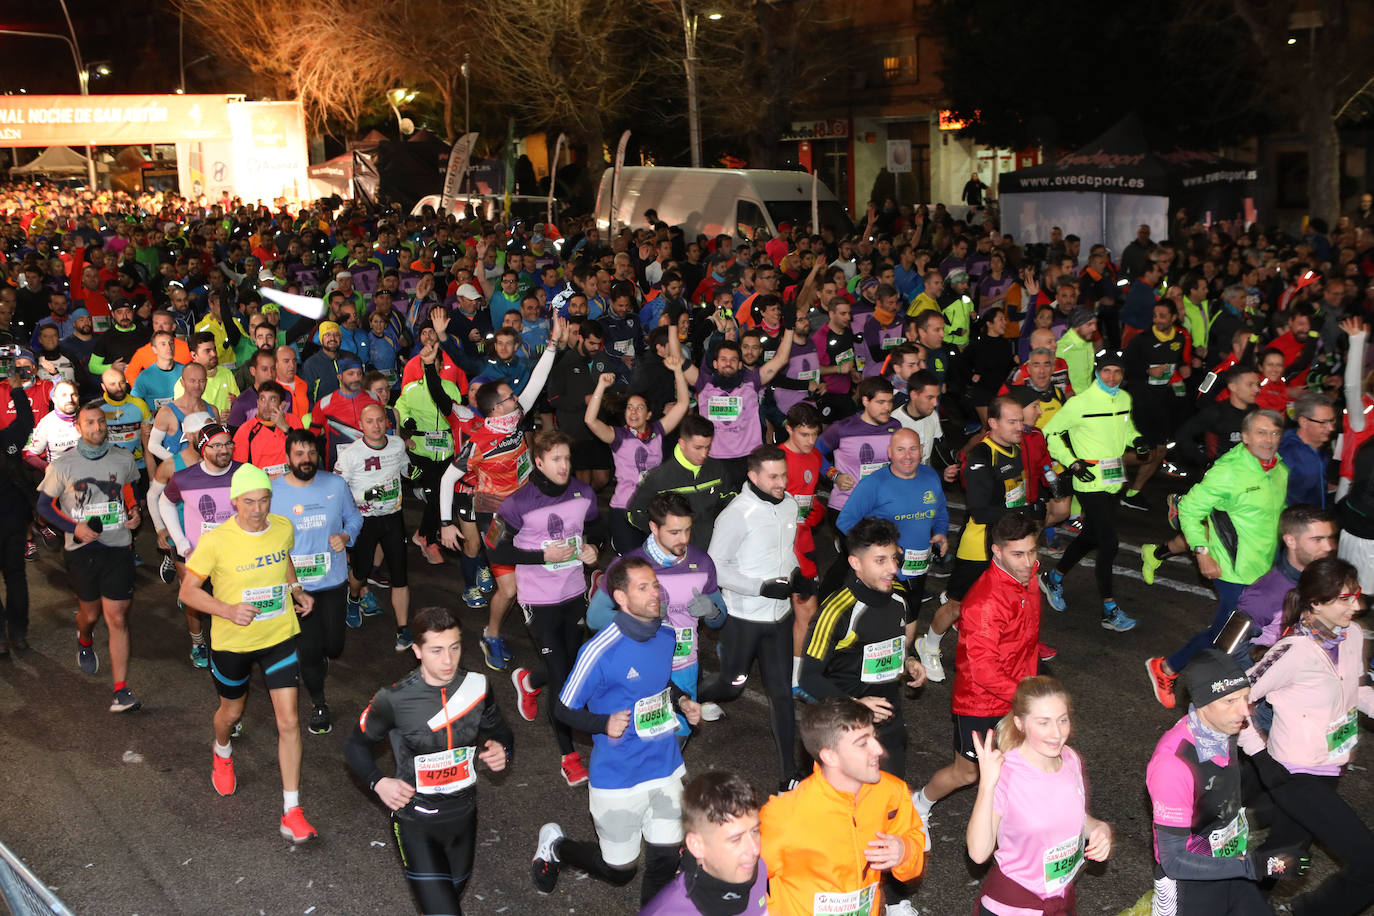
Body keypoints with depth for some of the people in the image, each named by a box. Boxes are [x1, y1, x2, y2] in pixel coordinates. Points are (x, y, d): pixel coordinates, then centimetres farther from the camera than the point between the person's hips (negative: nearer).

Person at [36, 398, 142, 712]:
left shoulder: (124, 459, 0)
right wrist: (74, 527, -11)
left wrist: (134, 509, 2)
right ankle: (84, 641, 55)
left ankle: (121, 690, -5)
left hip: (118, 547, 0)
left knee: (117, 618, -5)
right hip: (82, 549, 0)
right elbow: (44, 504, 3)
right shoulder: (62, 465, -6)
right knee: (90, 612, 16)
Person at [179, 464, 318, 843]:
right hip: (232, 641, -1)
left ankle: (292, 812, 2)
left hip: (279, 637, 2)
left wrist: (296, 590, 0)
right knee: (232, 711, 23)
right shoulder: (215, 541, -21)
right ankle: (222, 754, 60)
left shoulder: (283, 528, -9)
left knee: (289, 721, -6)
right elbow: (188, 591, -13)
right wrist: (229, 610, -27)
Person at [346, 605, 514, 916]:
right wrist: (378, 782, -17)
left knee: (454, 891, 23)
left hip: (463, 816, 4)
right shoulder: (394, 699, -18)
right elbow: (356, 745, -1)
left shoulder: (477, 687, -9)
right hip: (416, 822, -4)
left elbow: (501, 734, 7)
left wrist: (503, 753, -15)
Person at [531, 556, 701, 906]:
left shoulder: (666, 635, -1)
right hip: (618, 776, -5)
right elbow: (566, 710, -12)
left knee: (667, 855, 4)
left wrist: (682, 702, 0)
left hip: (665, 765, 5)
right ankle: (554, 845, 39)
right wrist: (605, 724, -28)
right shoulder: (600, 651, -22)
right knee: (619, 871, 12)